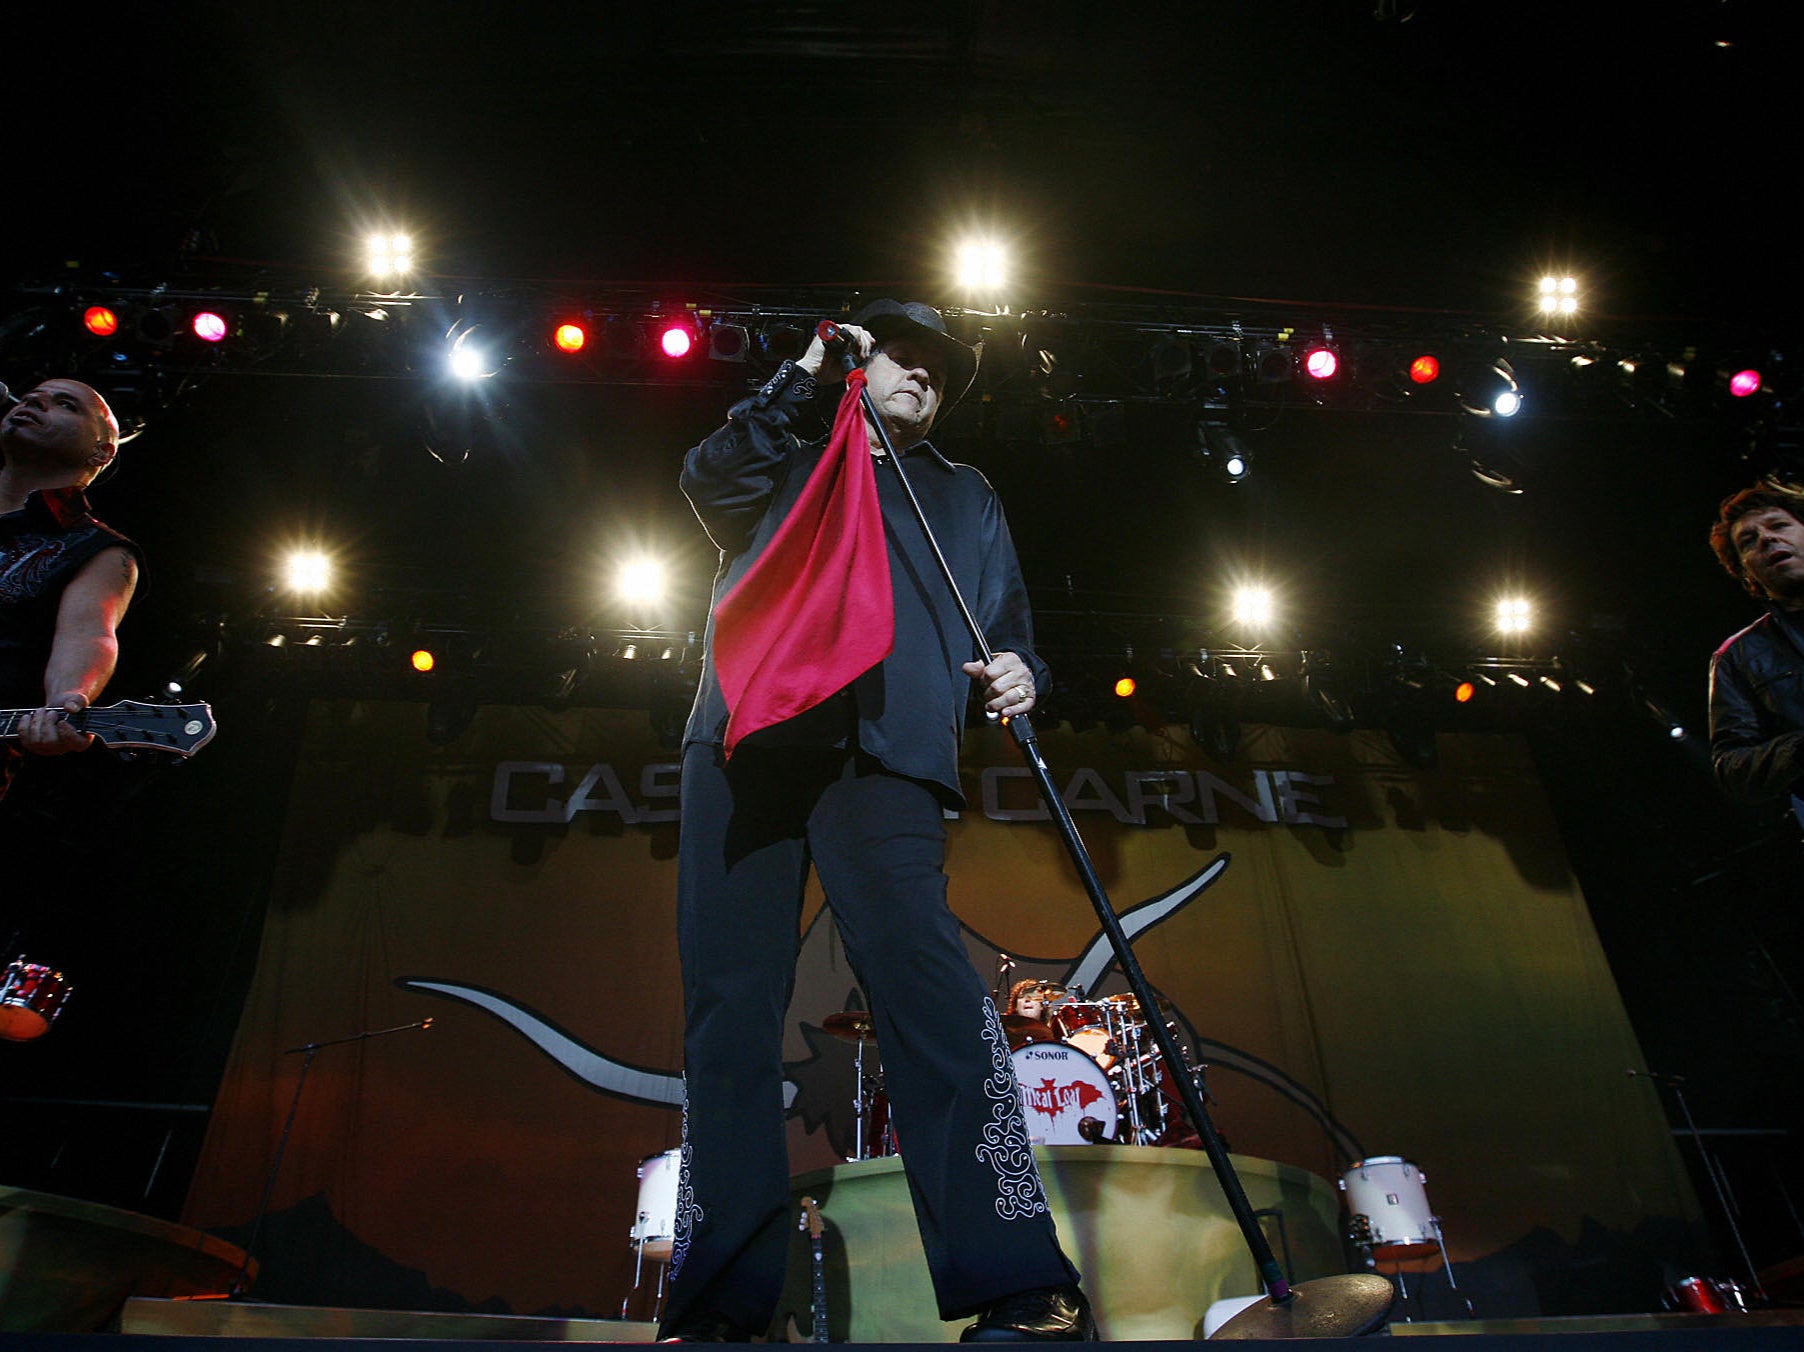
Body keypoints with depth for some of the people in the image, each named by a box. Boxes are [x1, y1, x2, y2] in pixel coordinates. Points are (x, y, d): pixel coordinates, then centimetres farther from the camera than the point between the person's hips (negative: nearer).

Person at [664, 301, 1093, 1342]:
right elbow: (710, 480, 10)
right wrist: (803, 378, 9)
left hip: (885, 750, -1)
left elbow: (1009, 623, 24)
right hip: (748, 738, 2)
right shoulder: (791, 467, 31)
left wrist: (1017, 673, 1)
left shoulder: (966, 496, 32)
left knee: (924, 974, -22)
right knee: (729, 1003, -6)